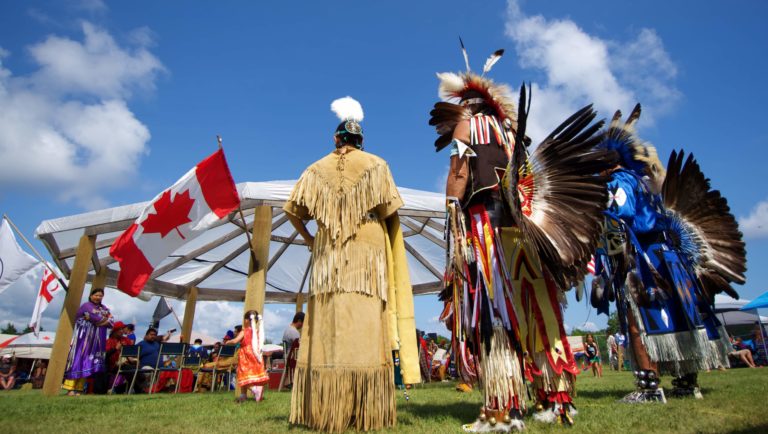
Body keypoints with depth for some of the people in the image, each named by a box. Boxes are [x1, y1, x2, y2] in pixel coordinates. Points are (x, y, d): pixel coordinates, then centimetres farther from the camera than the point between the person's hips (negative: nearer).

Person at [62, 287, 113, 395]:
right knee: (78, 360, -7)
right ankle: (70, 388, -5)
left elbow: (111, 323, 4)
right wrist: (106, 319, 4)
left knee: (88, 363, 1)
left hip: (96, 341, 5)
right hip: (84, 338, -5)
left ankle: (78, 388, 2)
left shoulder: (105, 309, 17)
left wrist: (95, 319, -8)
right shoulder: (86, 305, 0)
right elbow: (97, 318, -14)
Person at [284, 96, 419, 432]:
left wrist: (308, 239, 19)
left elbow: (293, 210, 9)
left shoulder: (317, 169, 12)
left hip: (328, 256, 2)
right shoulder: (376, 165, 6)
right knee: (365, 330, -4)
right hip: (367, 255, -2)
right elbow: (389, 210, -2)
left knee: (327, 331, 2)